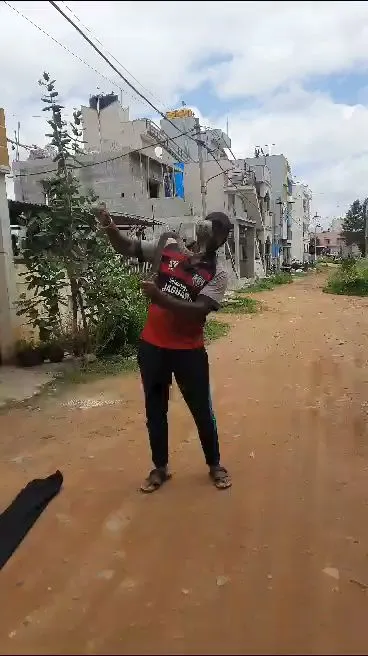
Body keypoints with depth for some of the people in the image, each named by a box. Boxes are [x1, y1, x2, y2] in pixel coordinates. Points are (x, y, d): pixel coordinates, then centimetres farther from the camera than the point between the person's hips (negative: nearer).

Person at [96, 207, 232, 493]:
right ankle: (160, 467, 33)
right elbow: (127, 248, 2)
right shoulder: (170, 247, 1)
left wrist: (159, 297, -32)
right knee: (155, 410, 14)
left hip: (189, 350, -3)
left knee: (202, 410, 10)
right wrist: (109, 226, -17)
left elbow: (198, 310, -22)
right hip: (152, 346, 3)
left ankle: (215, 464, 34)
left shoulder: (218, 274, -9)